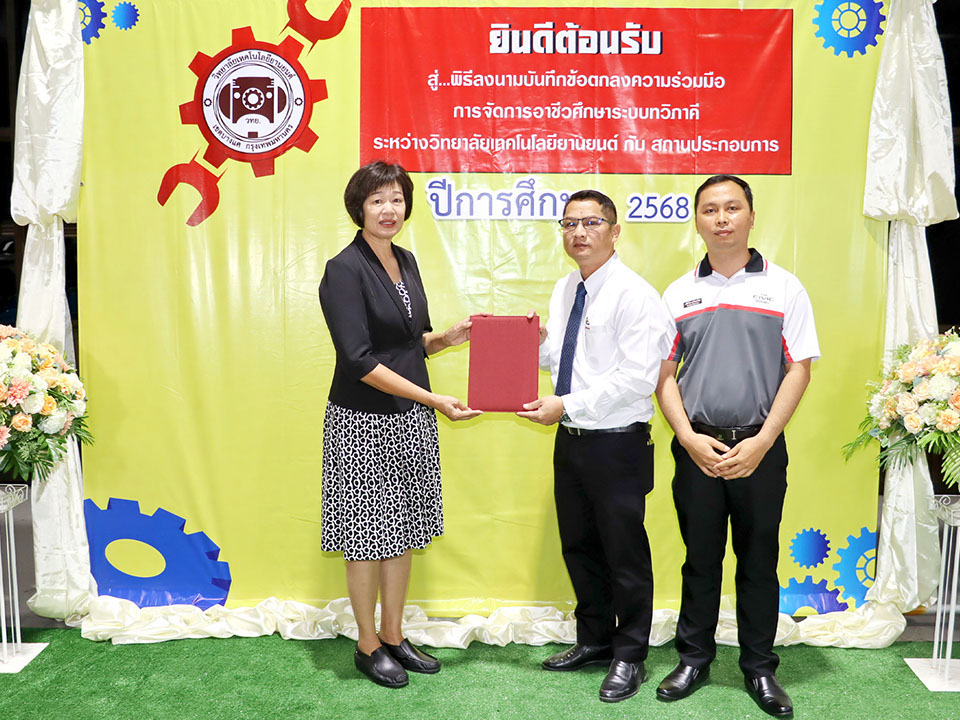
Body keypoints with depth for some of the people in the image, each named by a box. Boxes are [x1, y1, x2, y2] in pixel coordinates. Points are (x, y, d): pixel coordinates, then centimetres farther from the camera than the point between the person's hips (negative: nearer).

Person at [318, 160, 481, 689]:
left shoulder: (405, 261, 9)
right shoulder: (344, 270, -14)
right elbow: (359, 360, -20)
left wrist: (446, 338, -3)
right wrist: (433, 399, -21)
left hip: (411, 420, 7)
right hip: (363, 423, -7)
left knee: (401, 531, 15)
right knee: (367, 535, 6)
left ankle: (393, 636, 30)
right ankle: (367, 646, 24)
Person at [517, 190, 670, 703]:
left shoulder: (634, 294, -15)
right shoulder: (564, 290, 11)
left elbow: (638, 377, -22)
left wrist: (566, 405, -22)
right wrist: (537, 342, -3)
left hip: (617, 444, -8)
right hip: (571, 440, 8)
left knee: (625, 554, 7)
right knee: (579, 547, 19)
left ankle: (629, 656, 25)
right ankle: (595, 639, 38)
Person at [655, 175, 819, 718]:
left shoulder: (783, 287, 2)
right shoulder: (680, 293, 7)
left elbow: (799, 371, -2)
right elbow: (664, 376, 5)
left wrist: (760, 443, -11)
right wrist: (691, 438, -7)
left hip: (761, 447, -1)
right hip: (697, 447, 1)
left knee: (759, 560, 8)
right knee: (700, 558, 10)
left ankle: (760, 668, 24)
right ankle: (695, 659, 25)